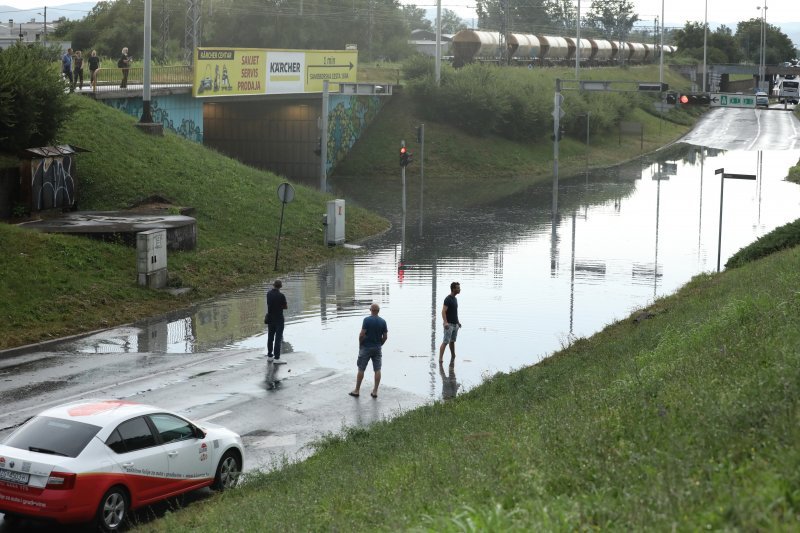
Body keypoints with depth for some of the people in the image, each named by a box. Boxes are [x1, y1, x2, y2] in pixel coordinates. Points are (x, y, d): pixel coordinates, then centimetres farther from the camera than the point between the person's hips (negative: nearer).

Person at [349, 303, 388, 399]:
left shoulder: (367, 320, -13)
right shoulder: (383, 322, -1)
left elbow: (362, 334, -16)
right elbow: (385, 336, 1)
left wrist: (360, 344, -2)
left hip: (366, 347, -3)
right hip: (377, 348, 3)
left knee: (361, 369, 5)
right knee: (377, 370, 6)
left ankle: (357, 390, 11)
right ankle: (375, 391, 6)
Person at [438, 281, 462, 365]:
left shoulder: (455, 299, 14)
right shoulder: (448, 299, -14)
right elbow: (443, 311, -20)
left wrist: (458, 322, 25)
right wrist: (446, 322, -30)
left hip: (455, 324, 8)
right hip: (449, 324, -8)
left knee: (452, 341, 17)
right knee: (446, 342, -11)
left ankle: (453, 357, 28)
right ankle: (440, 359, -12)